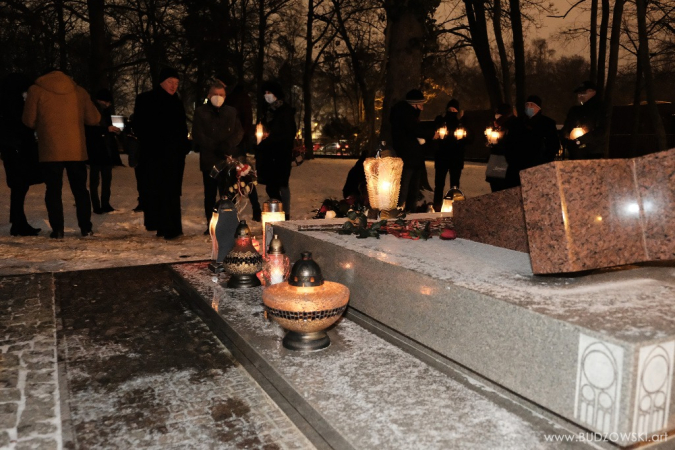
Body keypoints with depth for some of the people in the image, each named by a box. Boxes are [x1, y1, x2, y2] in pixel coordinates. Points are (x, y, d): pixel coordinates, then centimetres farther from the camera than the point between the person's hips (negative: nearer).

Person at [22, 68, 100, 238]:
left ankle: (57, 229, 2)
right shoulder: (79, 91, 8)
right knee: (80, 189, 11)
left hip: (51, 151, -2)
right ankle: (86, 228, 9)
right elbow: (94, 119, 8)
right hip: (77, 151, 2)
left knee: (53, 190, 6)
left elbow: (29, 121, 0)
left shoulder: (37, 90, 1)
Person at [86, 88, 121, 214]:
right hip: (95, 151, -6)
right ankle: (96, 206, 0)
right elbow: (88, 130, -15)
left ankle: (106, 204, 14)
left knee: (107, 178, 7)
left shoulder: (106, 111, 14)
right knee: (95, 180, -1)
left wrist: (114, 131, -1)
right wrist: (106, 129, -20)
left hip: (107, 150, 6)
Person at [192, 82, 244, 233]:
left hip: (228, 159, 1)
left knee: (227, 193, -5)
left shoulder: (231, 112, 13)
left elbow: (239, 132, 7)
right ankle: (210, 225, 12)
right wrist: (216, 147, -11)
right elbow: (198, 135, -1)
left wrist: (228, 145, -11)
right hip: (208, 160, 0)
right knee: (210, 194, 5)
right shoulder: (200, 112, 7)